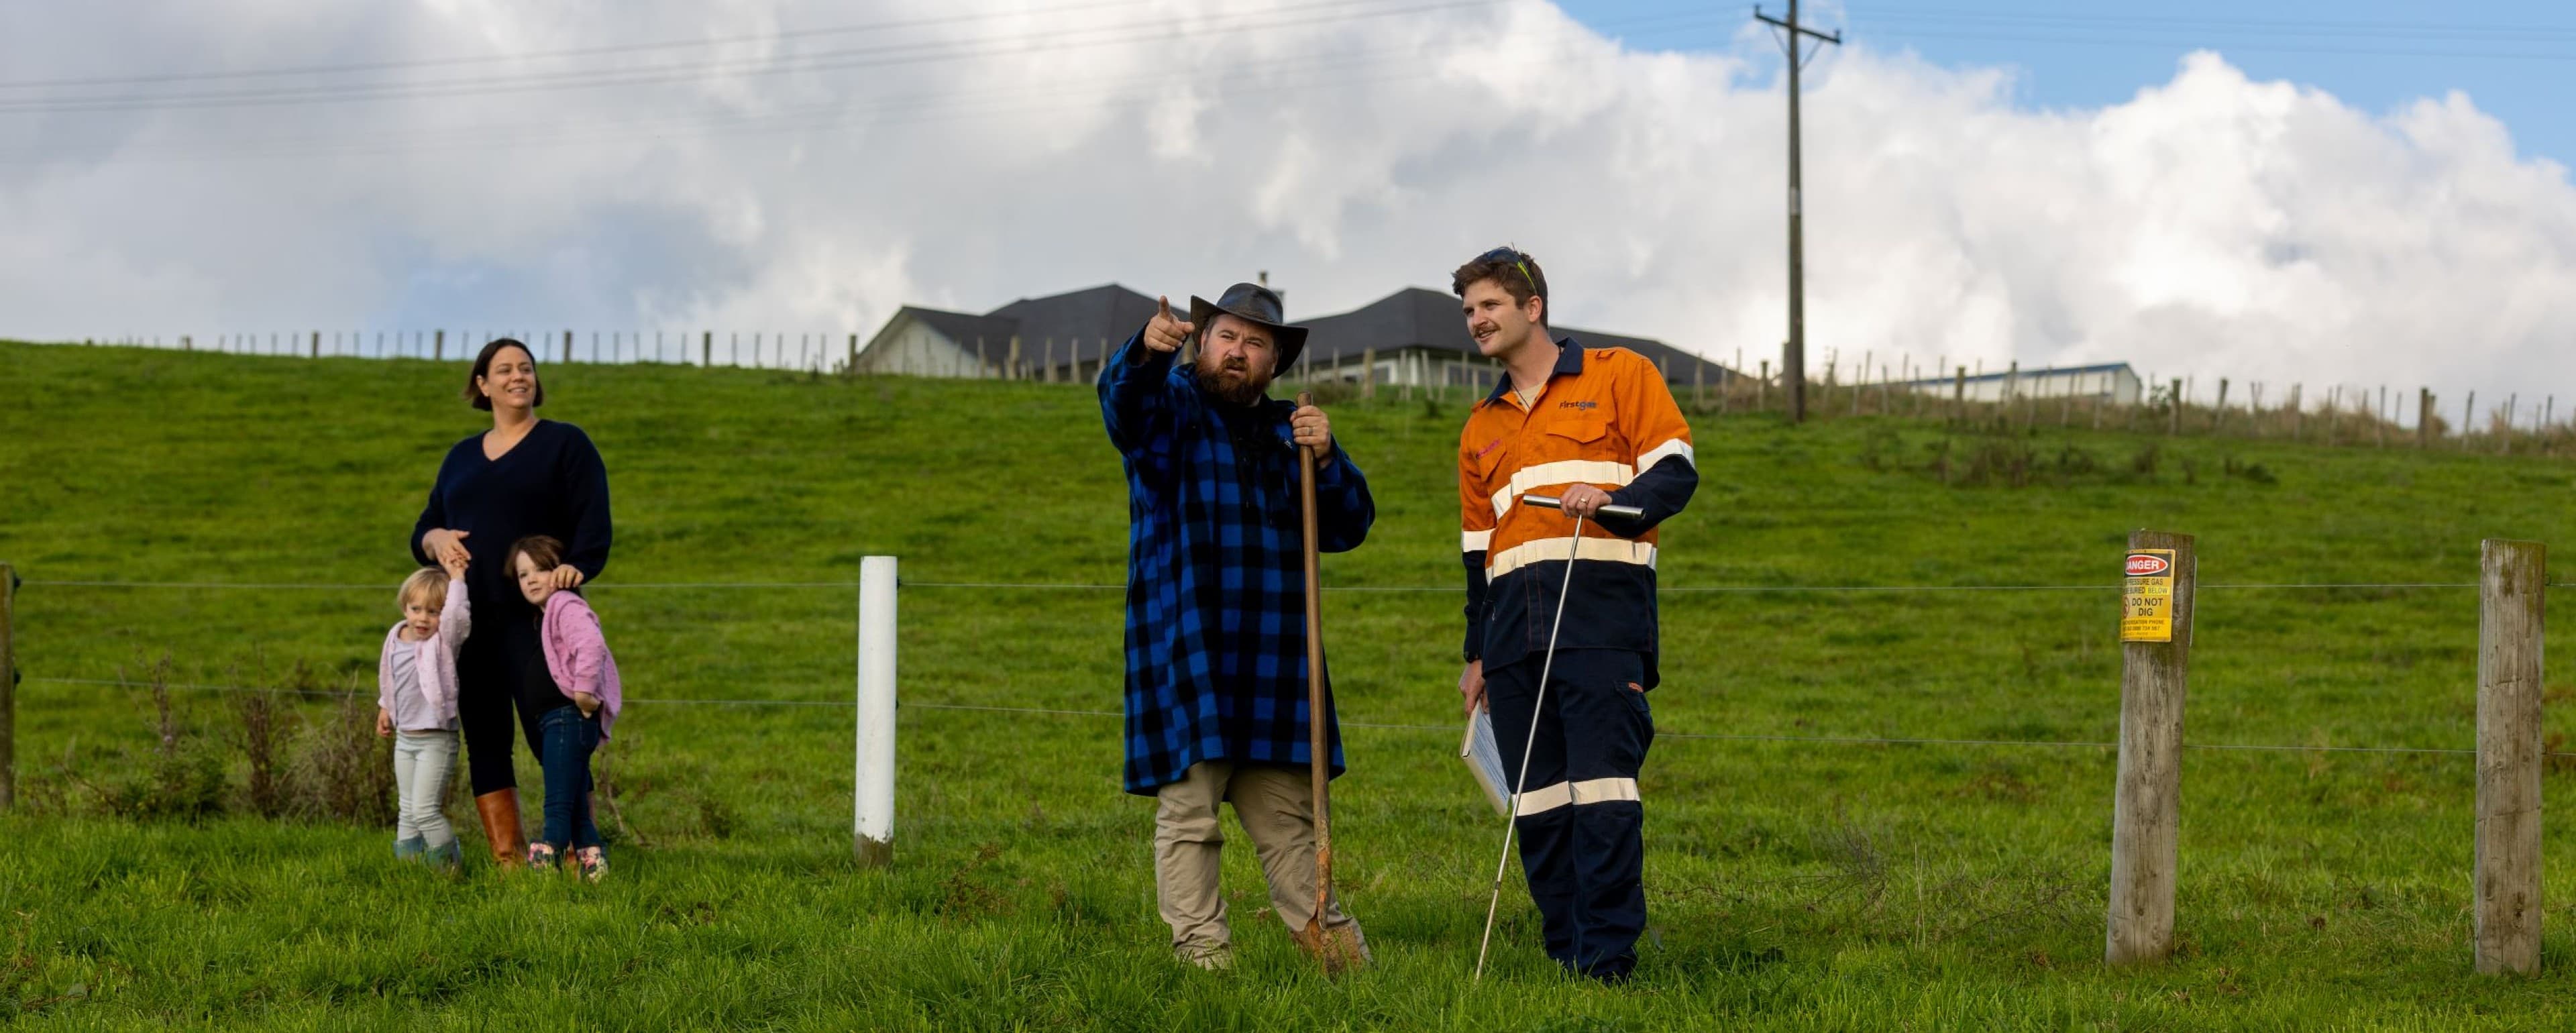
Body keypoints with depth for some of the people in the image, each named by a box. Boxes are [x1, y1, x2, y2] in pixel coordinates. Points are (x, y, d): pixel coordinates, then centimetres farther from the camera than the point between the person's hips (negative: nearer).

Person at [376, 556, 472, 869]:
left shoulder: (444, 640, -15)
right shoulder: (397, 637, 5)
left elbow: (457, 615, -38)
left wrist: (456, 578, -30)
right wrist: (386, 708, 29)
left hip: (436, 740, -7)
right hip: (405, 737, 7)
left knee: (425, 811, -10)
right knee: (407, 811, 15)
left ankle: (449, 864, 5)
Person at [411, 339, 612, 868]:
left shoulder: (565, 444, 4)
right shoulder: (462, 457, 19)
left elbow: (593, 526, -6)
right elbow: (421, 530, 19)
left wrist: (577, 566, -25)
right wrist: (435, 539, -4)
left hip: (536, 620, -5)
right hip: (472, 623, 5)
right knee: (484, 744, 1)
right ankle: (508, 860, 3)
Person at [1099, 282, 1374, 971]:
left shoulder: (1288, 430, 21)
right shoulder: (1172, 406, 6)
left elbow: (1348, 527, 13)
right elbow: (1123, 398, -20)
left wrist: (1326, 459, -6)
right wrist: (1147, 351, -42)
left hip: (1272, 655, 5)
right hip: (1185, 650, -4)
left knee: (1286, 807, 9)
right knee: (1189, 806, -7)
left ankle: (1320, 928, 17)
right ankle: (1199, 942, -4)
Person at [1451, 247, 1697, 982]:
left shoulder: (1620, 377, 9)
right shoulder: (1482, 428, 25)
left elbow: (1675, 471, 1)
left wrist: (1614, 502, -18)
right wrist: (1476, 653, 24)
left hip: (1601, 616, -6)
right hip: (1515, 630, 6)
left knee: (1602, 786, -13)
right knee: (1537, 798, 1)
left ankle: (1610, 954, -13)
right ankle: (1565, 951, 5)